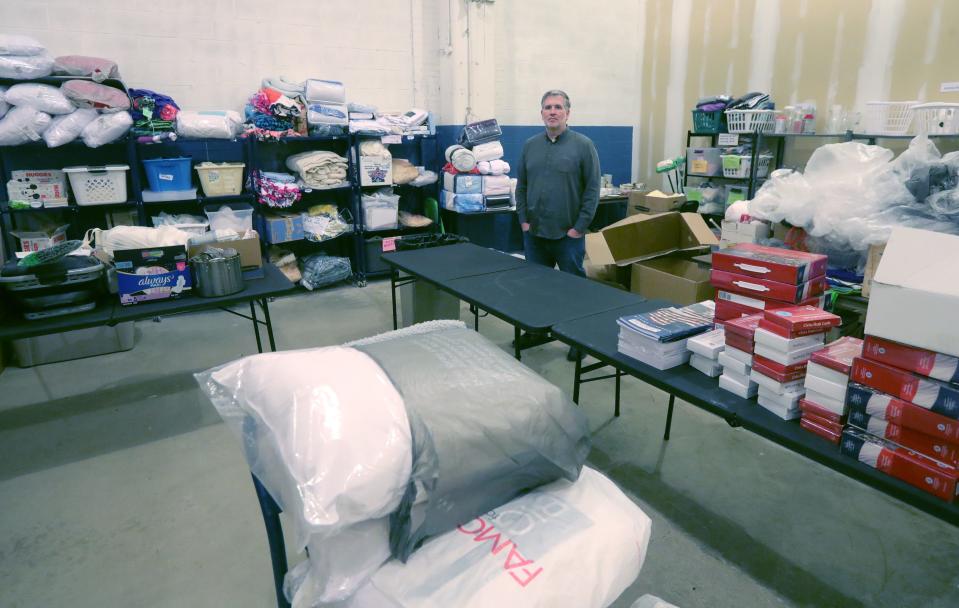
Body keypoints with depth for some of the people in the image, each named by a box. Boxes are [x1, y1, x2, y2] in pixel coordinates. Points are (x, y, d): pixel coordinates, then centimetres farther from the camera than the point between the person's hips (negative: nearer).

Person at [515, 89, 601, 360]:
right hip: (534, 233, 4)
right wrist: (523, 220, 3)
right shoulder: (530, 146, 8)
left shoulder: (583, 145, -5)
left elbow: (592, 188, -7)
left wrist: (580, 227, -11)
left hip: (568, 235, -4)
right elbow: (521, 186, 12)